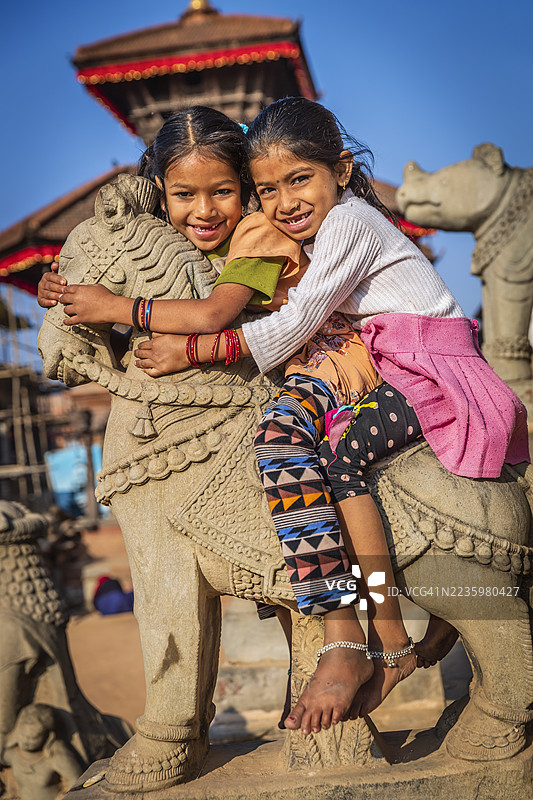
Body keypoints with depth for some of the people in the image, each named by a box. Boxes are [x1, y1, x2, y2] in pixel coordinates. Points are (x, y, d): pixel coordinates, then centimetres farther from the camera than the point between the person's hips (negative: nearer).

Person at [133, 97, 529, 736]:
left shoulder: (348, 221, -10)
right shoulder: (309, 234, 19)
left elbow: (294, 326, -15)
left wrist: (191, 350, -10)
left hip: (434, 372, -8)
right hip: (371, 371, 8)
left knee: (341, 455, -32)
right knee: (280, 426, -21)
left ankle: (391, 643, -16)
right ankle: (340, 642, -26)